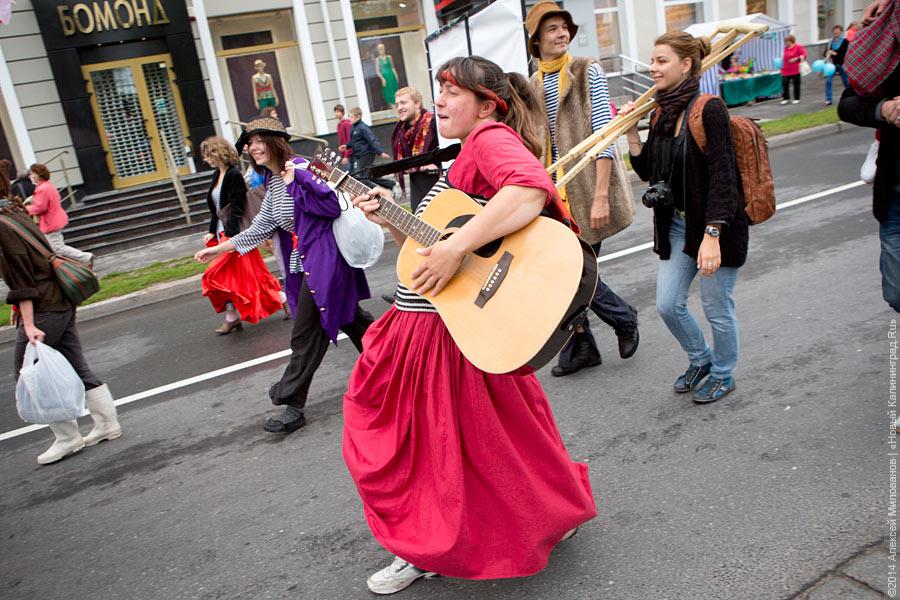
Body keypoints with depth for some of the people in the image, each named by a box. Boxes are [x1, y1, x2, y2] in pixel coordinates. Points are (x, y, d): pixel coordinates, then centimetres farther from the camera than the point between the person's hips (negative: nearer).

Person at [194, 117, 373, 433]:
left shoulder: (301, 168, -15)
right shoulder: (273, 182, 13)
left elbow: (333, 205, -24)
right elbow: (261, 227, 17)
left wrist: (296, 181, -23)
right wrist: (220, 248, 18)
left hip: (323, 260, -9)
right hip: (305, 262, 9)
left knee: (306, 333, -2)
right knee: (349, 316, 18)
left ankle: (292, 404, 8)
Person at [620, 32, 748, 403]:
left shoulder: (709, 108, -16)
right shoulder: (663, 113, 6)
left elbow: (721, 176, -21)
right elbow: (646, 170, 10)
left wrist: (712, 235, -27)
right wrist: (630, 130, -2)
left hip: (714, 224, -7)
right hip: (677, 223, 7)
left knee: (716, 308, 7)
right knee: (668, 305, 9)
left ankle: (722, 375, 31)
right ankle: (700, 359, 36)